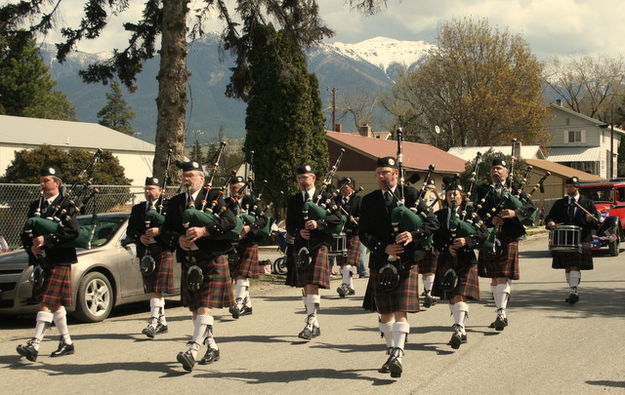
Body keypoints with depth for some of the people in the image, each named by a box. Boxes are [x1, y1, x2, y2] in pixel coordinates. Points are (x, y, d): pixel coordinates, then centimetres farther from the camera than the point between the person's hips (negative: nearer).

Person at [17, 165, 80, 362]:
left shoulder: (66, 206, -4)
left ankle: (35, 345, -18)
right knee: (55, 304, 13)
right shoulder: (35, 206, 14)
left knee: (47, 302, -12)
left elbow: (73, 231, -18)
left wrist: (46, 239, -22)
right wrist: (31, 247, -8)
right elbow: (25, 233, 13)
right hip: (40, 262, 7)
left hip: (59, 262, -7)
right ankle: (67, 342, 23)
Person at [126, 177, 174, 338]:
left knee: (157, 289, -12)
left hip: (163, 253, -6)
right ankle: (162, 322, 20)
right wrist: (140, 237, -8)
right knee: (152, 290, 10)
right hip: (145, 254, 6)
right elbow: (130, 231, 12)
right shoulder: (138, 209, 15)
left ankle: (153, 323, -17)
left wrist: (159, 231, -20)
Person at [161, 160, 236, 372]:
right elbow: (165, 231, 9)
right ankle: (212, 348, 25)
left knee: (205, 307, -14)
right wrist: (178, 239, -12)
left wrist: (204, 230, -25)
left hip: (213, 261, -6)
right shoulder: (175, 203, 12)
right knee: (195, 309, 11)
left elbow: (230, 220, -15)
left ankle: (192, 351, -23)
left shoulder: (214, 197, -2)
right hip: (189, 263, 6)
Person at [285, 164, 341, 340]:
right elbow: (289, 225, 10)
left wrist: (318, 223, -23)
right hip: (300, 248, 4)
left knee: (312, 286, -15)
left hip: (318, 247, -4)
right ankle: (315, 326, 18)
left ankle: (311, 324, -16)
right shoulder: (293, 200, 13)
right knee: (305, 288, 8)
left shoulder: (324, 198, 3)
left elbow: (336, 218, -9)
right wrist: (299, 233, -11)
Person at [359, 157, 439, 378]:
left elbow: (432, 222, -1)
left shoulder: (410, 195, 2)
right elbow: (363, 233, 2)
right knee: (385, 313, 10)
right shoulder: (369, 201, 8)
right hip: (381, 263, 3)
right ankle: (392, 353, 24)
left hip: (406, 262, -3)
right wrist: (383, 248, -14)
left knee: (400, 312, -11)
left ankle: (397, 356, -16)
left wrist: (414, 235, -19)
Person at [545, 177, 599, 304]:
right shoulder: (559, 204, 14)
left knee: (575, 267, -14)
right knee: (567, 268, 8)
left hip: (581, 240, -4)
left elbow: (596, 221, 4)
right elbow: (550, 217, 13)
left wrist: (590, 219, -18)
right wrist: (550, 223, -11)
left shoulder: (587, 203, 7)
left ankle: (573, 292, -18)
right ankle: (574, 293, 18)